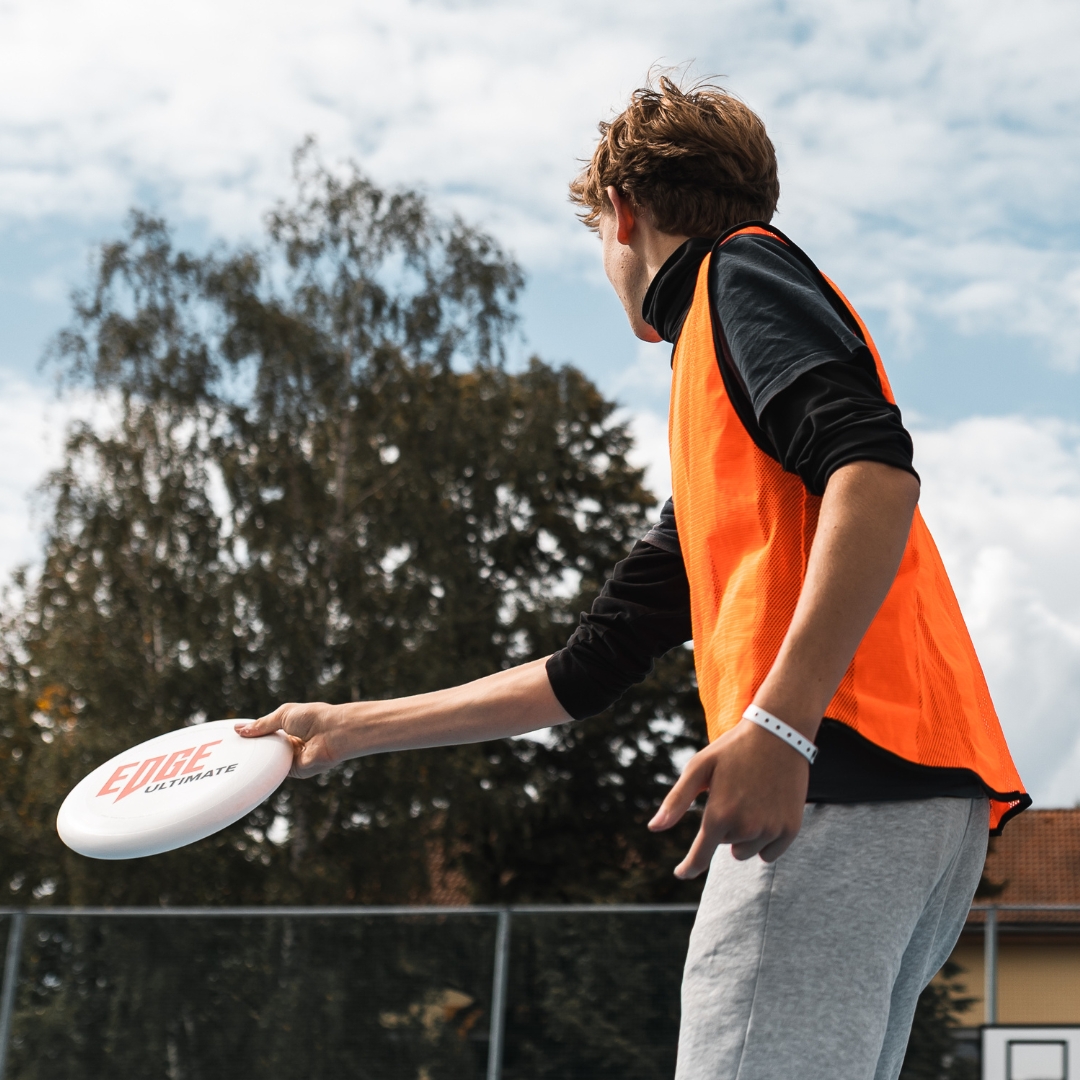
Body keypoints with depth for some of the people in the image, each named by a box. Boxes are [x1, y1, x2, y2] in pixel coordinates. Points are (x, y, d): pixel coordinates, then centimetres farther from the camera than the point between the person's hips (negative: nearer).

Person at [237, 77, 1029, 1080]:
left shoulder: (743, 268, 5)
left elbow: (876, 468, -14)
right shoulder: (709, 455, 31)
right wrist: (351, 728, 38)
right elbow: (587, 671, 33)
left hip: (848, 776, -9)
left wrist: (778, 722, -22)